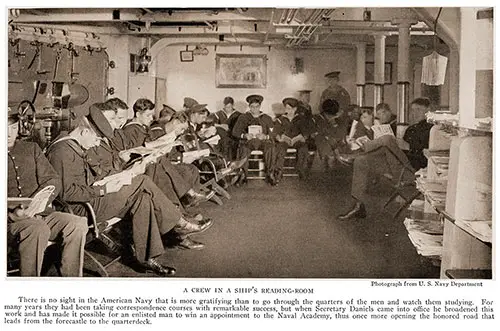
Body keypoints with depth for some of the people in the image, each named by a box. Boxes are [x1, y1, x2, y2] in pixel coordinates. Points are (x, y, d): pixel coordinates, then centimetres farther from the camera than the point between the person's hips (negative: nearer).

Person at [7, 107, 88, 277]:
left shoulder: (31, 148, 19)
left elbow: (53, 181, 10)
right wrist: (12, 212, -19)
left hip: (39, 212, 4)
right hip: (9, 220, -4)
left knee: (78, 223, -23)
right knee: (39, 229, -36)